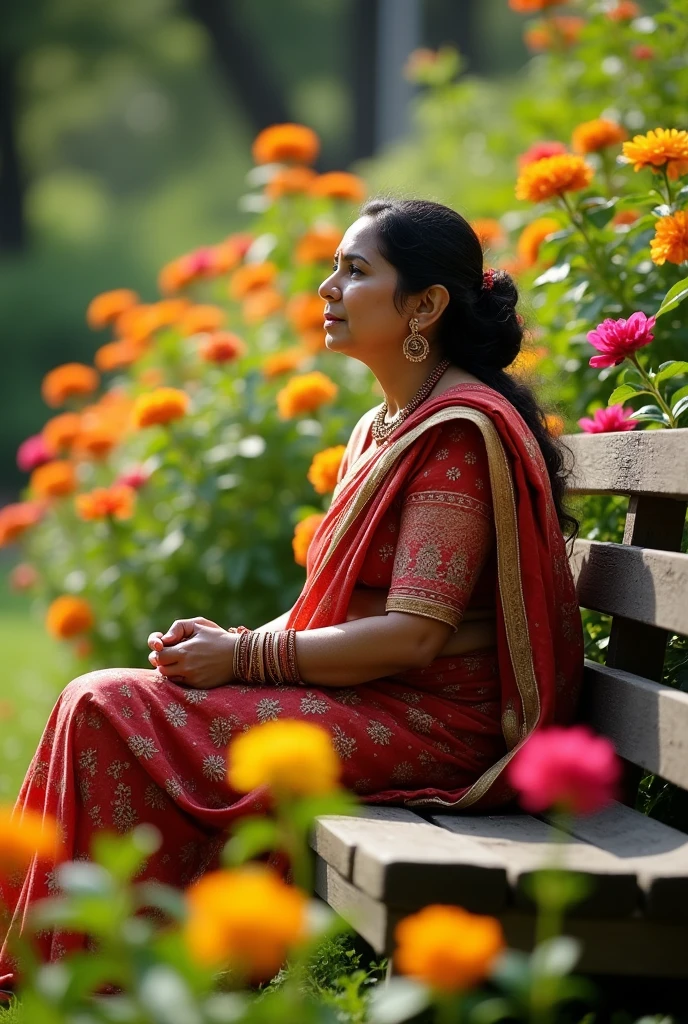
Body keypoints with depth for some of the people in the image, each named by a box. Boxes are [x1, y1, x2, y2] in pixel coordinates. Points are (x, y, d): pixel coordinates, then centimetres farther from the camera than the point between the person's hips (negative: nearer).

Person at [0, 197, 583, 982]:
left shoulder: (460, 433, -15)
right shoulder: (382, 429, 16)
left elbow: (412, 636, -21)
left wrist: (243, 659, -16)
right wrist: (235, 639, 0)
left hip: (430, 724, -9)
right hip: (369, 701, 9)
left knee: (114, 716, -18)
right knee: (102, 702, -4)